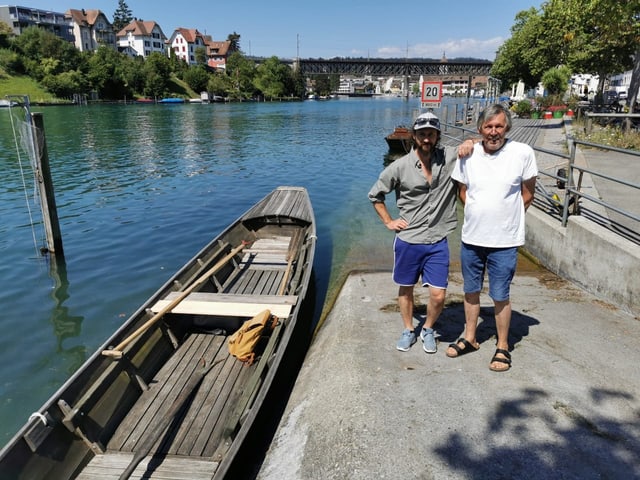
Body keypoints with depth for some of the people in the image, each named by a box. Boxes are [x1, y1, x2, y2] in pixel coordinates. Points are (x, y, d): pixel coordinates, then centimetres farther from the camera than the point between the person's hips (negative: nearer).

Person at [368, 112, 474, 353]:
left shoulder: (450, 157, -5)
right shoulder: (400, 167, -7)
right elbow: (375, 195, 7)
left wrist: (470, 142, -13)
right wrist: (388, 221, 1)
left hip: (438, 242, 0)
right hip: (407, 241, 0)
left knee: (438, 295, 0)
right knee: (405, 289, 14)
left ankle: (428, 330, 29)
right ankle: (408, 330, 37)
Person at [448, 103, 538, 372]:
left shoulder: (522, 153, -11)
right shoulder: (467, 154, -2)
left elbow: (527, 194, 0)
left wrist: (507, 218, 5)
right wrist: (479, 215, 4)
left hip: (504, 241, -3)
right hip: (471, 238, 4)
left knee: (500, 297, 6)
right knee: (471, 291, 17)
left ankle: (503, 347, 25)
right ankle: (470, 339, 35)